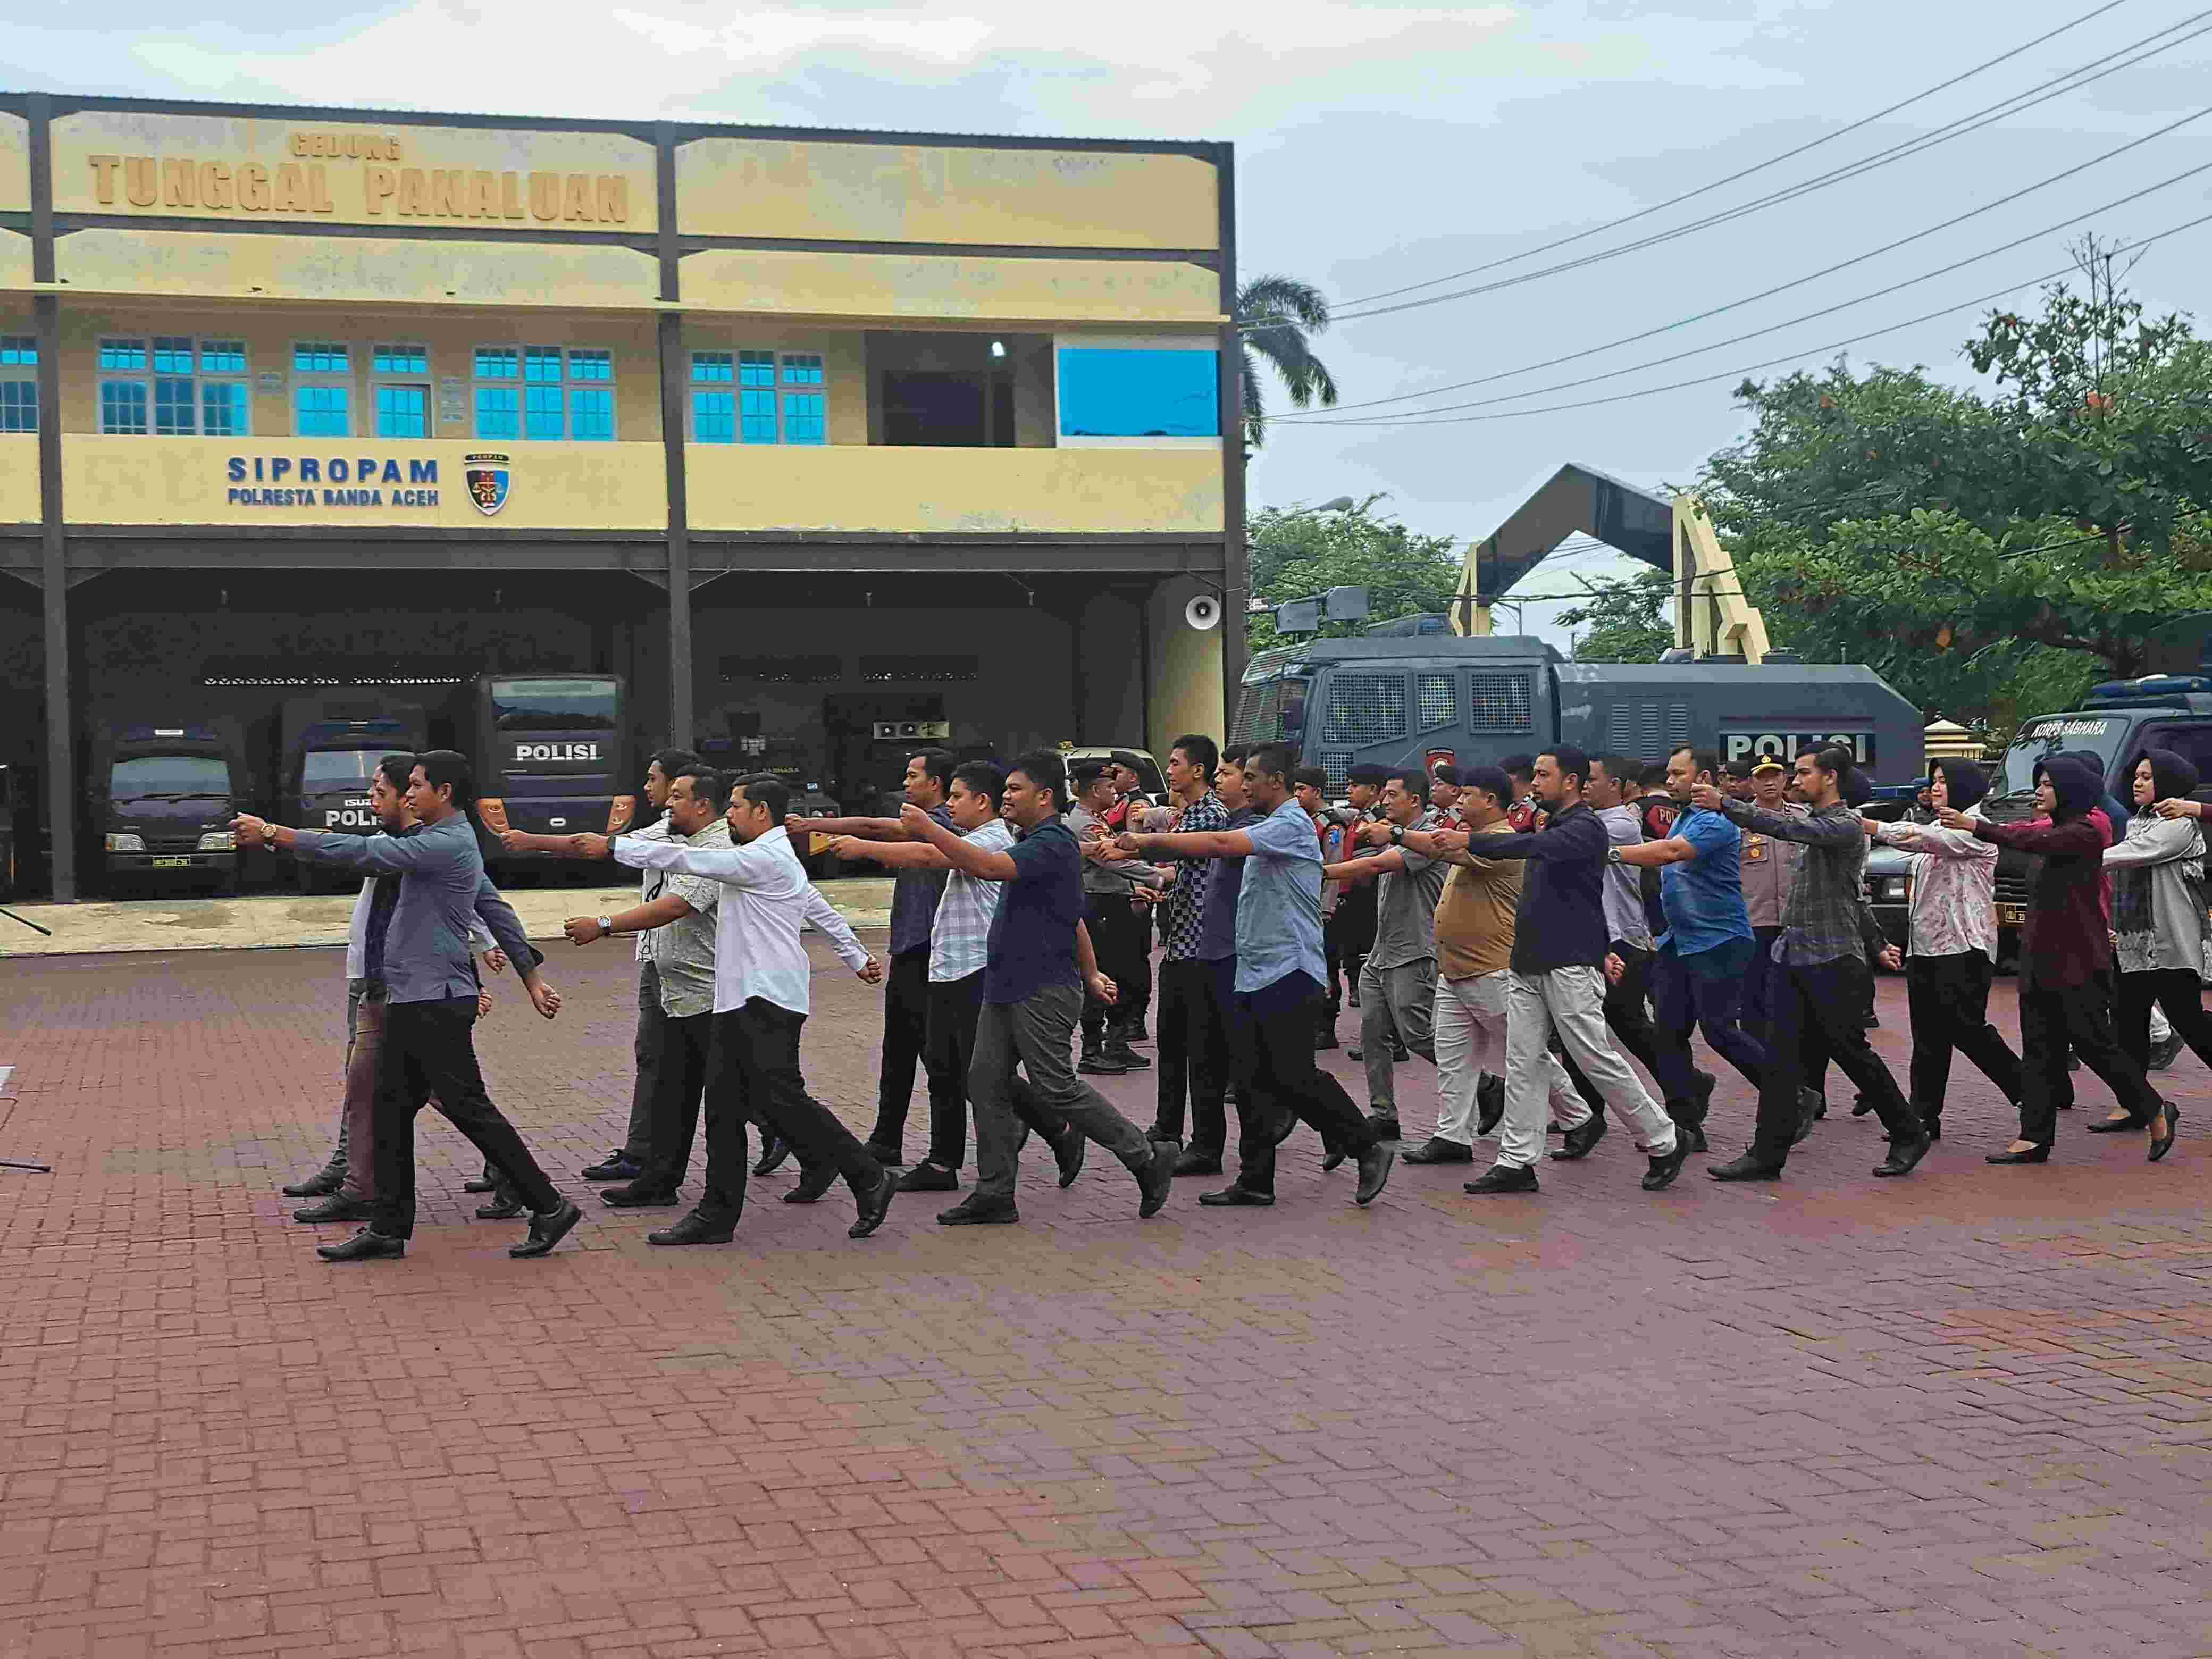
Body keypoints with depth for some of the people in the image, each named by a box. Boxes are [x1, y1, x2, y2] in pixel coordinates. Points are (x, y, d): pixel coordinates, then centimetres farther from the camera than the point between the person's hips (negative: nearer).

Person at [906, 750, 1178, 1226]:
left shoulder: (1054, 843, -16)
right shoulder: (1035, 841, 19)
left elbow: (991, 867, -31)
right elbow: (1074, 918, 27)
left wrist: (928, 829, -28)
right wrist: (1092, 975, 31)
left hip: (1044, 991, -10)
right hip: (1006, 988, 10)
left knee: (1057, 1089, -7)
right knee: (986, 1083, 5)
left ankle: (1148, 1159, 5)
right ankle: (995, 1195, 9)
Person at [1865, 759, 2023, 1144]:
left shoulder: (1977, 828, -8)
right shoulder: (1937, 827, 23)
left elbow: (1931, 839, -21)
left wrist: (1872, 827, -28)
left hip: (1963, 945, -8)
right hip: (1924, 945, 8)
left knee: (1966, 1029, -11)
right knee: (1928, 1036, 4)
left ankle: (2026, 1090, 5)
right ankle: (1925, 1116, 3)